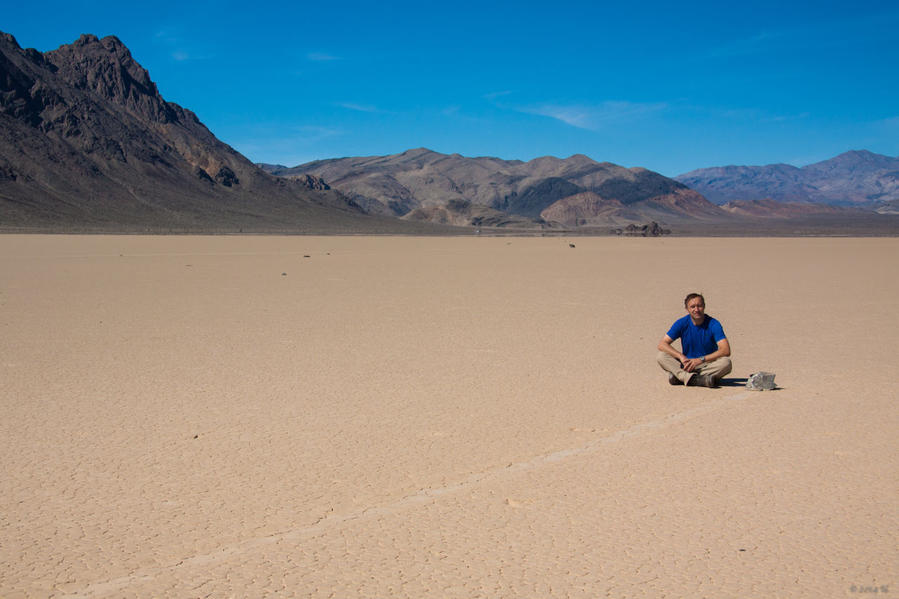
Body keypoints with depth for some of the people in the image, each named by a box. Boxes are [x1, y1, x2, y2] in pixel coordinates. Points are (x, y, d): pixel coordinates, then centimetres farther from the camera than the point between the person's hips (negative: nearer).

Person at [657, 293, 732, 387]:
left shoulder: (713, 324, -9)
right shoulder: (682, 323, -4)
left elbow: (726, 350, -19)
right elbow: (662, 344, -9)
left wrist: (701, 360, -26)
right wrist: (681, 356, -25)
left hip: (708, 365, -1)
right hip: (687, 364, 1)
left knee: (726, 363, -32)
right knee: (661, 356, -20)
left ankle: (680, 376, -31)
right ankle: (694, 379, -38)